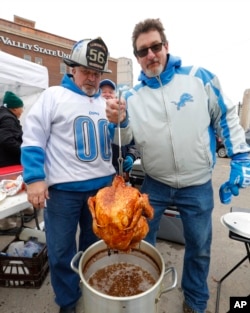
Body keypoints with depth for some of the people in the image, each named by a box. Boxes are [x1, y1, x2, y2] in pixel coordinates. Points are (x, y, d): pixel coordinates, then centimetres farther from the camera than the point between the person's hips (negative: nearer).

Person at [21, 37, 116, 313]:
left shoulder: (105, 102, 13)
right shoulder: (54, 96, -1)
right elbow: (33, 137, -6)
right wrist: (34, 178, -13)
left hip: (102, 185, 5)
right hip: (63, 188, -4)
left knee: (94, 245, 20)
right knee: (61, 249, 9)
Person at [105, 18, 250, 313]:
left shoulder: (199, 77, -5)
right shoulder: (133, 95, -2)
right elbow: (128, 139, -2)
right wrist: (118, 123, -23)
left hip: (198, 185, 0)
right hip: (155, 184, 1)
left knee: (199, 247, 17)